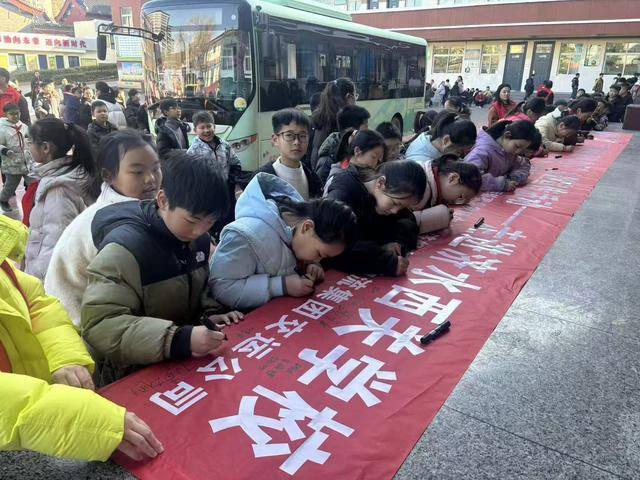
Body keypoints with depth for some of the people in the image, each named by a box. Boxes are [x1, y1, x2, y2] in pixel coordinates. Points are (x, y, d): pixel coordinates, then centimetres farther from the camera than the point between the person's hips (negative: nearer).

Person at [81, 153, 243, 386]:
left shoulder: (199, 238, 1)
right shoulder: (125, 248, -20)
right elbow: (98, 325, -24)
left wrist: (210, 314, -5)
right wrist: (178, 340, -32)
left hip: (183, 366, 6)